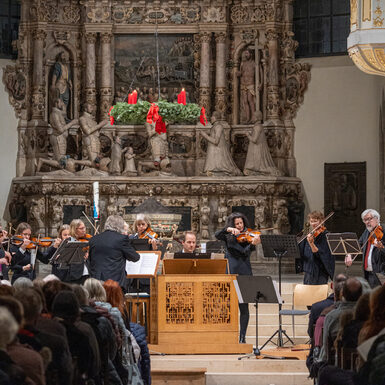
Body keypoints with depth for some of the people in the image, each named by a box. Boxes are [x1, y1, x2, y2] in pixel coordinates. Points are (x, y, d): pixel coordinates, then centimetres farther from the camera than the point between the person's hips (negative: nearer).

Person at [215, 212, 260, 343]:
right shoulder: (228, 237, 10)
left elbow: (246, 252, -15)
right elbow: (217, 235, -8)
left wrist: (253, 244, -35)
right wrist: (228, 229, -23)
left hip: (244, 274, -2)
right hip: (230, 273, 2)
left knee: (243, 306, -4)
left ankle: (242, 337, 0)